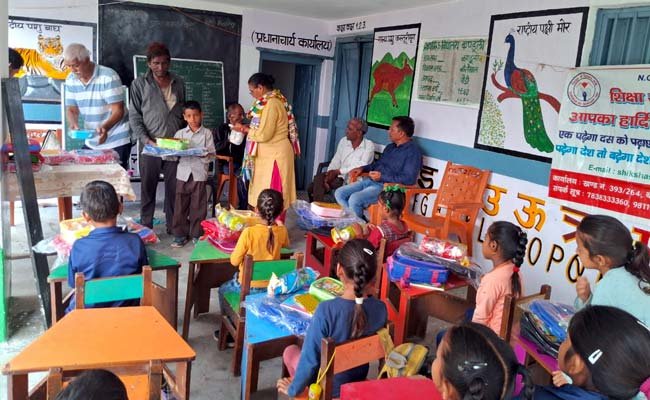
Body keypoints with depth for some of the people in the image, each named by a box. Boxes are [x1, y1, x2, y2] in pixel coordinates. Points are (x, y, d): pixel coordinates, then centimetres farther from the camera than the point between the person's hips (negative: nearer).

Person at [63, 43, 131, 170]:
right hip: (91, 143, 6)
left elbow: (118, 111, -20)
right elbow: (71, 109, 7)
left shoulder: (109, 77, -16)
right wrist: (74, 125, -16)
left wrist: (105, 127, -38)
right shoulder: (71, 80, 3)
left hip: (116, 142, -6)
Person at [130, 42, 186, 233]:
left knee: (174, 187, 6)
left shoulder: (178, 83, 10)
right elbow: (134, 116, 0)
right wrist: (145, 139, -13)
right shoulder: (140, 84, 2)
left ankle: (173, 226, 17)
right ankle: (146, 227, 16)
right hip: (150, 144, -2)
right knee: (148, 187, 6)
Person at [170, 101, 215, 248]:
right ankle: (180, 234, 15)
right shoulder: (180, 133, 10)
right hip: (183, 173, 2)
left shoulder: (207, 133, 3)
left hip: (199, 173, -2)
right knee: (180, 205, 5)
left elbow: (211, 155, -3)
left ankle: (197, 234, 15)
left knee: (198, 206, 3)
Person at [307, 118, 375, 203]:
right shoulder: (344, 141, 10)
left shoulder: (369, 146, -5)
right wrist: (328, 176, -12)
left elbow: (361, 167, -16)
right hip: (340, 178, 6)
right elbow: (335, 162, 7)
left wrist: (338, 171, -19)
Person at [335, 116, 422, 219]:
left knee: (355, 199, -29)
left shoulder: (413, 152, -10)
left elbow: (409, 179, -20)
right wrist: (362, 168, 13)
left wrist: (382, 177, -20)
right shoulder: (390, 147, 18)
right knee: (339, 193, -5)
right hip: (370, 180, 9)